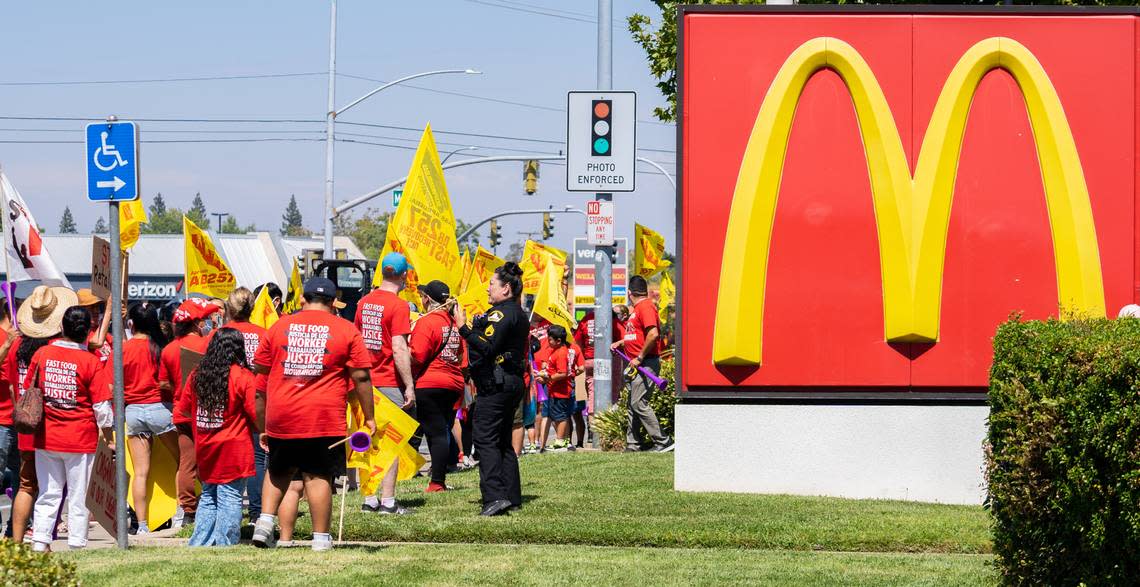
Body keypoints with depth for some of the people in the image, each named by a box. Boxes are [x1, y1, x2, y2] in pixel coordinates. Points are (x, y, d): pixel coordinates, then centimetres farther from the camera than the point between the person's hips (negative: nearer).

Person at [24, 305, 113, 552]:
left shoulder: (42, 354, -2)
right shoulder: (91, 362, -12)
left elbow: (27, 392, 8)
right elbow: (102, 406, -10)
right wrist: (108, 435, 4)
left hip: (46, 438, 3)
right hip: (81, 439, -3)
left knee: (48, 494, 12)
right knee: (79, 497, 6)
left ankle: (40, 540, 4)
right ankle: (77, 544, 7)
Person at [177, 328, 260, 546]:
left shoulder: (197, 375, 5)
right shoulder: (243, 377, -11)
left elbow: (184, 409, 14)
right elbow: (256, 414, -13)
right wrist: (262, 431, 6)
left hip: (205, 452, 5)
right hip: (233, 450, -5)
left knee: (208, 496, 15)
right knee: (230, 498, -3)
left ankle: (199, 544, 13)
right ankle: (224, 545, -6)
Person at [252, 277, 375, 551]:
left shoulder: (280, 326, 9)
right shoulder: (346, 330, 2)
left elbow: (260, 376, 12)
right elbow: (361, 377, -2)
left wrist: (262, 425, 20)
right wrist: (368, 417, 5)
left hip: (280, 416, 2)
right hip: (324, 418, -2)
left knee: (278, 471, 20)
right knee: (318, 476, 1)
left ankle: (265, 520, 5)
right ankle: (321, 537, 2)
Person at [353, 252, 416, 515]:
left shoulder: (364, 302, 8)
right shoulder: (398, 305, -13)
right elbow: (399, 349, -19)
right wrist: (409, 386, -16)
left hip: (366, 382, 6)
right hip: (390, 384, -6)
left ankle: (369, 500, 12)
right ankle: (388, 501, -4)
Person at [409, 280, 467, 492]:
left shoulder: (426, 322, -10)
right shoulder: (455, 322, 12)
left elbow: (417, 357, -16)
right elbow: (463, 358, 16)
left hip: (429, 385, -7)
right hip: (454, 385, 7)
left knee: (436, 433, -6)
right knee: (443, 431, 11)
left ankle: (437, 482, -7)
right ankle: (440, 479, 12)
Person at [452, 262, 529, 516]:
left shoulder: (502, 313, -14)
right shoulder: (518, 314, 19)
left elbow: (487, 346, -23)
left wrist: (463, 327, -21)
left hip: (496, 384, -11)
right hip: (513, 381, 11)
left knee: (485, 439, -13)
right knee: (503, 442, 15)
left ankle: (494, 497, -22)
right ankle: (512, 496, 16)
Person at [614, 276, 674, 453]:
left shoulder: (645, 306, -13)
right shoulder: (637, 309, 19)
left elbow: (653, 334, -25)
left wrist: (640, 358, -21)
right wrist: (621, 343, 26)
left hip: (646, 364, -10)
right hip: (637, 365, 10)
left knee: (638, 403, -15)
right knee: (633, 405, 10)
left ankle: (662, 442, -14)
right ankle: (633, 445, 14)